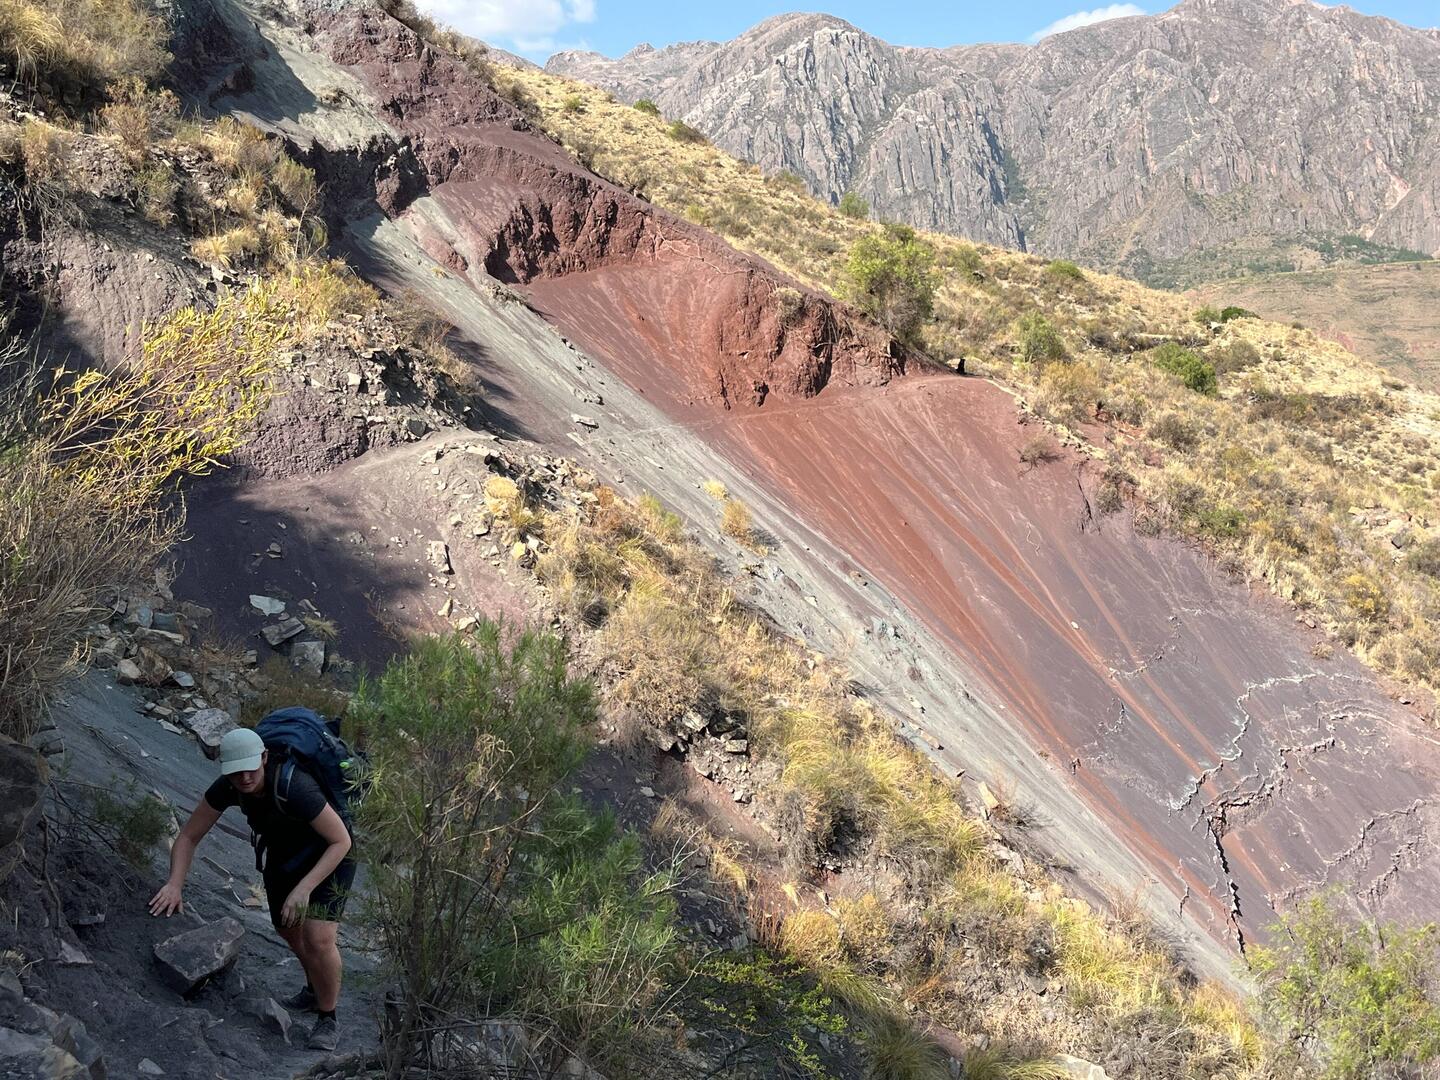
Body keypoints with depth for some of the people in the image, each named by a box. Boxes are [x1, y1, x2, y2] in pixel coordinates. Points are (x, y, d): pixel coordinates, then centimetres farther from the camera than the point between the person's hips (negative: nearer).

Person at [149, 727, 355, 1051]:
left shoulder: (296, 789, -41)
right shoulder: (227, 787, -24)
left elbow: (342, 841, -32)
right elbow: (189, 836, -13)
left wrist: (305, 889, -38)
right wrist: (175, 884, -29)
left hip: (329, 855, -7)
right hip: (282, 854, 7)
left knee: (318, 938, -21)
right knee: (288, 929, 23)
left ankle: (327, 1018, 2)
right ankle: (316, 989, 51)